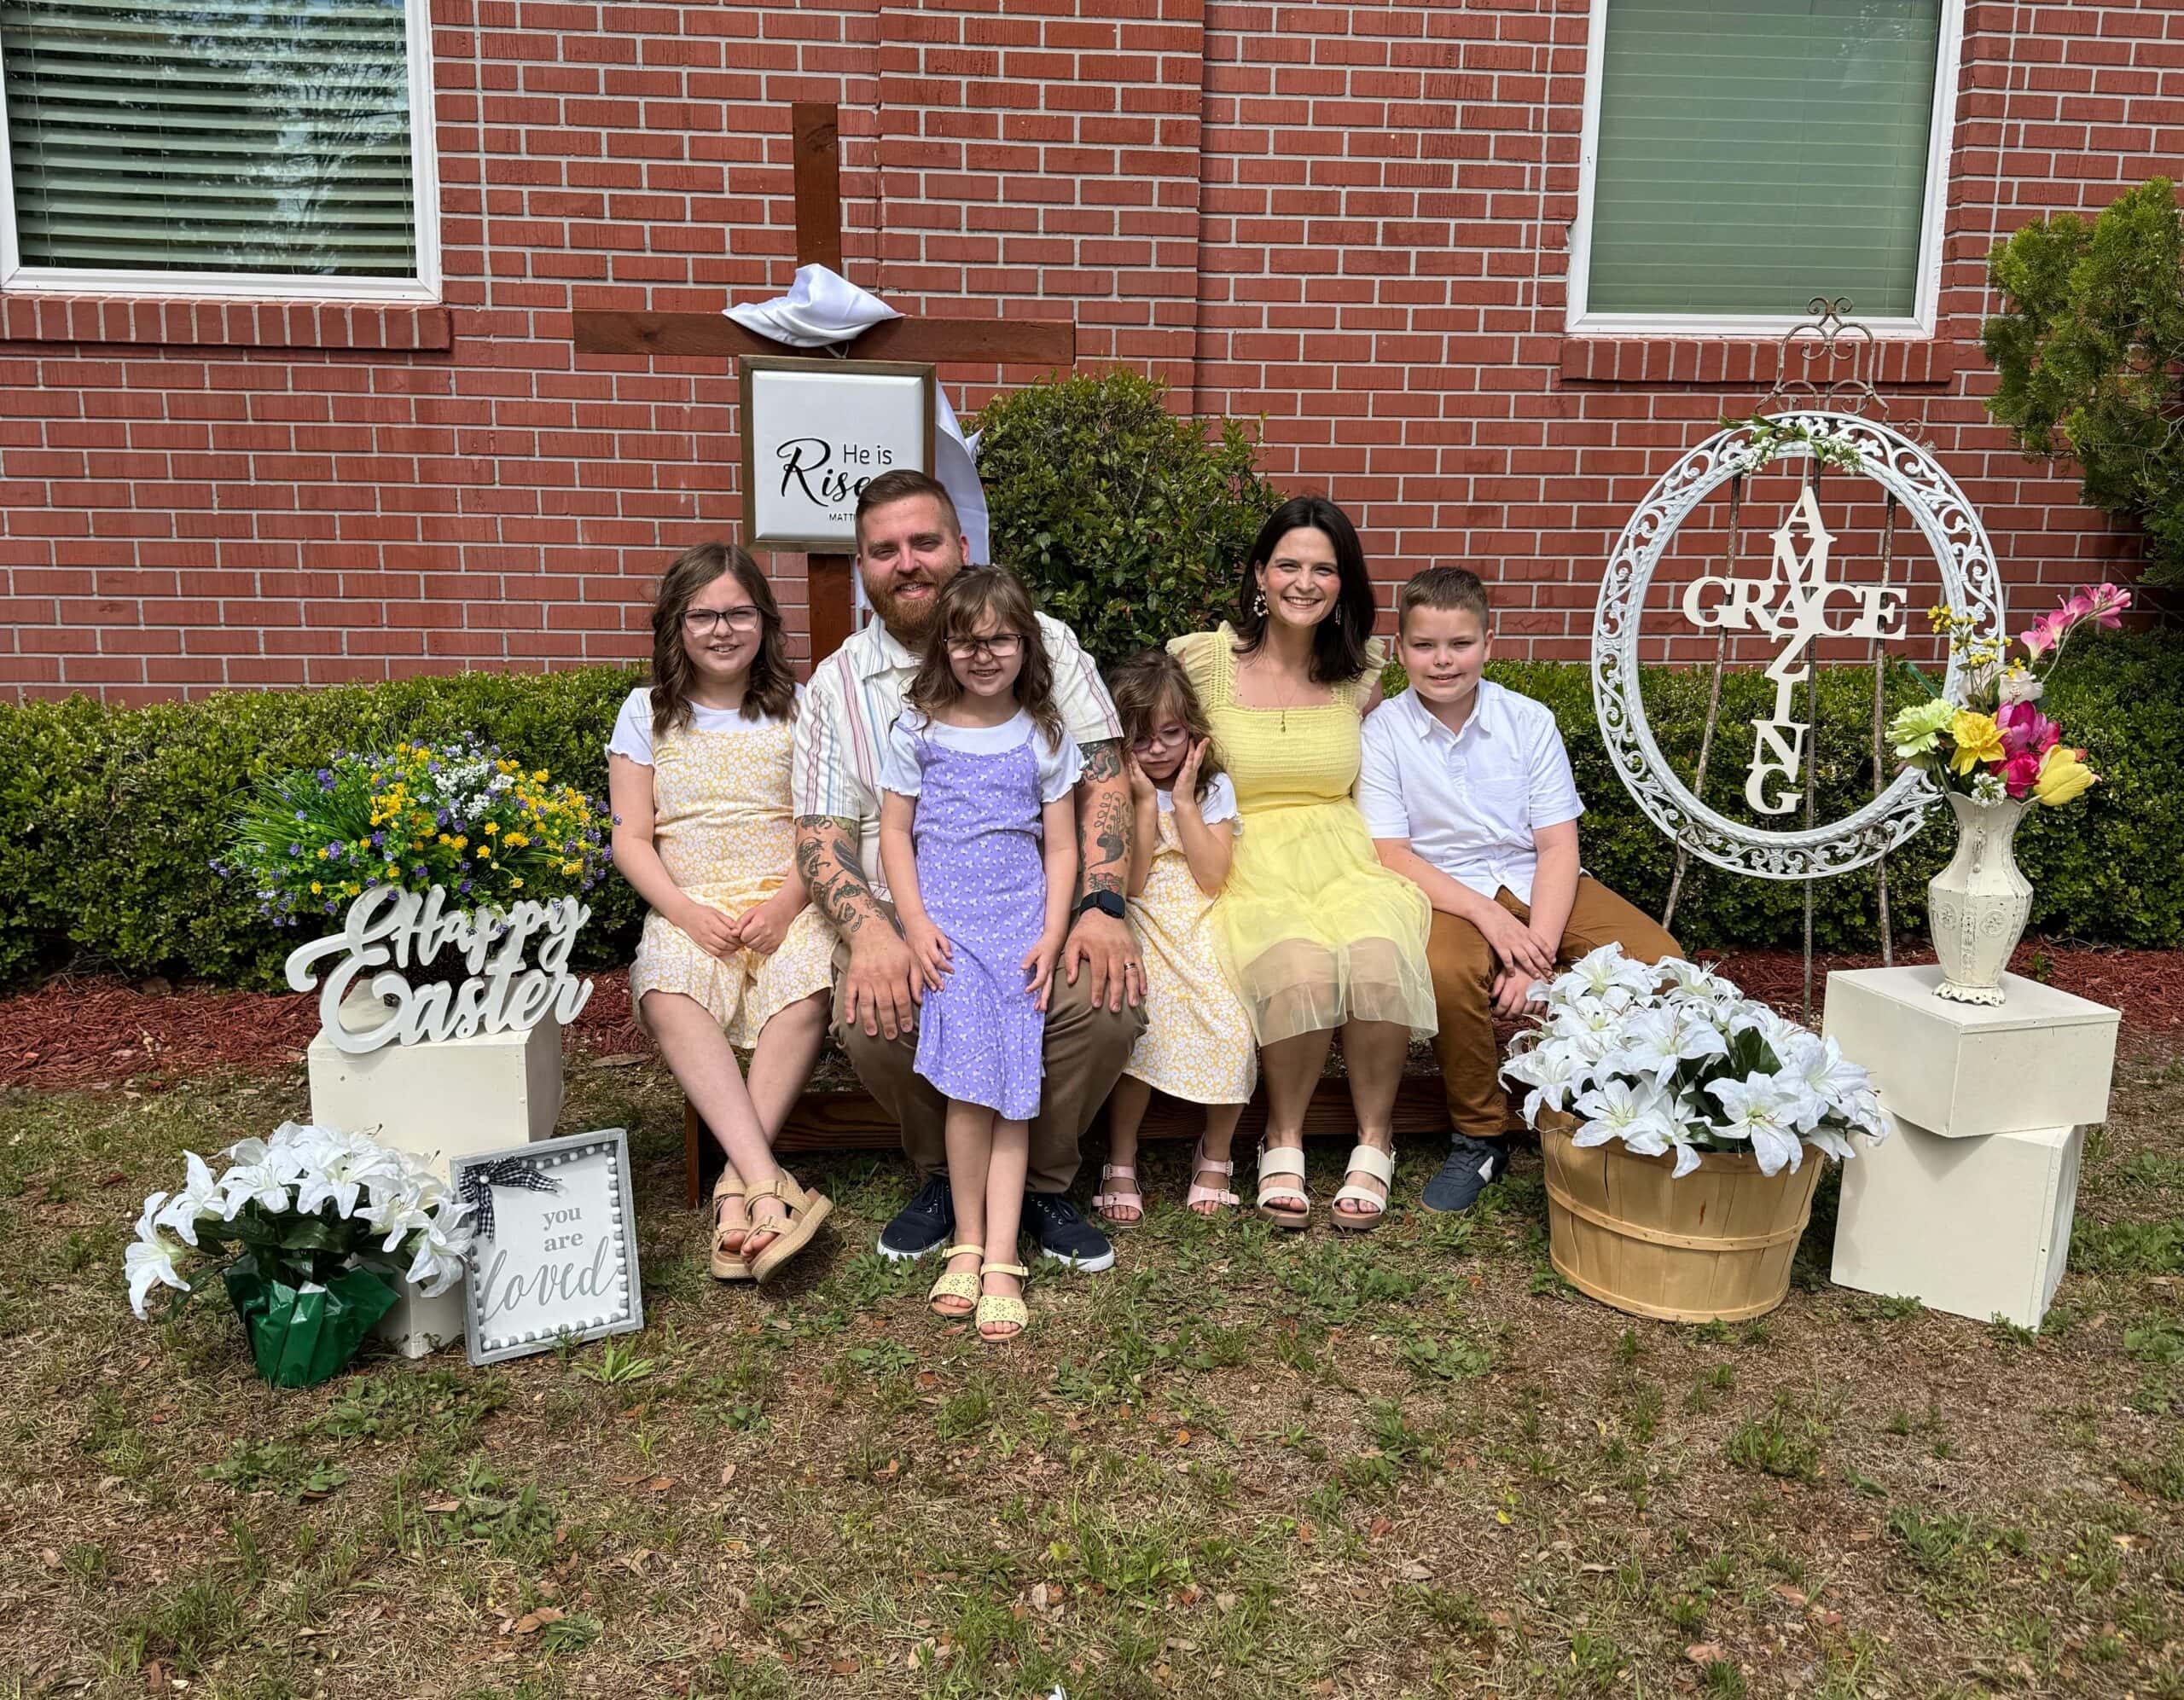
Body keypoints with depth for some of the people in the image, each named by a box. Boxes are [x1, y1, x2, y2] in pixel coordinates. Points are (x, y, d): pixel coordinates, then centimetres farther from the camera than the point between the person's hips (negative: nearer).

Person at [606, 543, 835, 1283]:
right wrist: (687, 913, -11)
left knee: (805, 994, -35)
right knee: (669, 997, -34)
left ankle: (734, 1191, -29)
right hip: (688, 909, 1)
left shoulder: (799, 708, 10)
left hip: (787, 902, 0)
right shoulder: (648, 714, 12)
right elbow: (631, 838, 7)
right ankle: (768, 1186, -38)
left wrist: (787, 902, -14)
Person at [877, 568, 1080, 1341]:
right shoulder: (918, 729, 6)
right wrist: (915, 924, -6)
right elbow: (895, 834, 6)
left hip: (1022, 923, 1)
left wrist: (1052, 937, -4)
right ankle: (968, 1243, 0)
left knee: (1012, 1088, -8)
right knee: (972, 1082, -14)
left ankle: (1001, 1259, -5)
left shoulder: (1044, 736, 8)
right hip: (946, 922, -1)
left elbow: (1060, 847, 8)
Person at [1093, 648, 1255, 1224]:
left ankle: (1215, 1154, -1)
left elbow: (1211, 877, -4)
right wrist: (1145, 803, -9)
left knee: (1233, 1022, -25)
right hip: (1143, 929, -1)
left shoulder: (1214, 787, 8)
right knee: (1140, 1016, -30)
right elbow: (1130, 883, -7)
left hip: (1203, 926, 2)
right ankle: (1121, 1161, -12)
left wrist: (1182, 799, -6)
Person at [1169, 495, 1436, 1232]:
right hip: (1250, 865, -2)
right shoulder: (1202, 660, 2)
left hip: (1346, 859, 2)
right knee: (1299, 966, -34)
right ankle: (1283, 1141, -7)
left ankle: (1374, 1143, -8)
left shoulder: (1362, 670, 10)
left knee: (1381, 955, -31)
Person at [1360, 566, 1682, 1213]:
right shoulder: (1384, 731, -4)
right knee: (1447, 970, -37)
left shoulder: (1529, 721, 1)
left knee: (1659, 962, -22)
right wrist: (1487, 915, -22)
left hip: (1539, 885, 2)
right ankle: (1480, 1137, -12)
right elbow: (1390, 854, -10)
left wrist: (1538, 948, -19)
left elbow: (1559, 846, -4)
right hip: (1445, 891, -2)